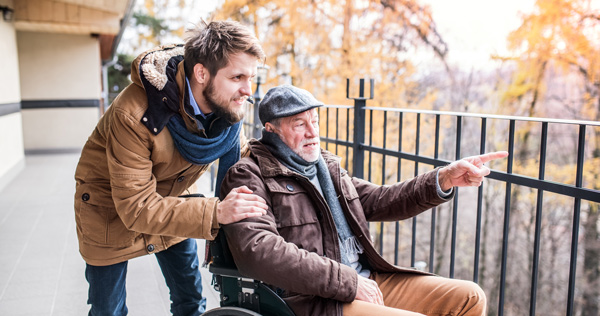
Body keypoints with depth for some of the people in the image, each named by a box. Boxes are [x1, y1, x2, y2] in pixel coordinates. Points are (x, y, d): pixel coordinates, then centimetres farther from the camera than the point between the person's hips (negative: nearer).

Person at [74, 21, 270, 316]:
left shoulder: (226, 104, -18)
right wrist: (215, 212, -45)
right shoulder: (135, 114, -37)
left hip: (172, 198, 5)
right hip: (112, 207, -4)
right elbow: (136, 207, -36)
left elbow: (241, 155, -1)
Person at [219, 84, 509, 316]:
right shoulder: (249, 176, -6)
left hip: (366, 282, 8)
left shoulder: (327, 167, 18)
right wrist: (347, 281, -19)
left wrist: (445, 179, 4)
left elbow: (380, 201, 18)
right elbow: (258, 251, -21)